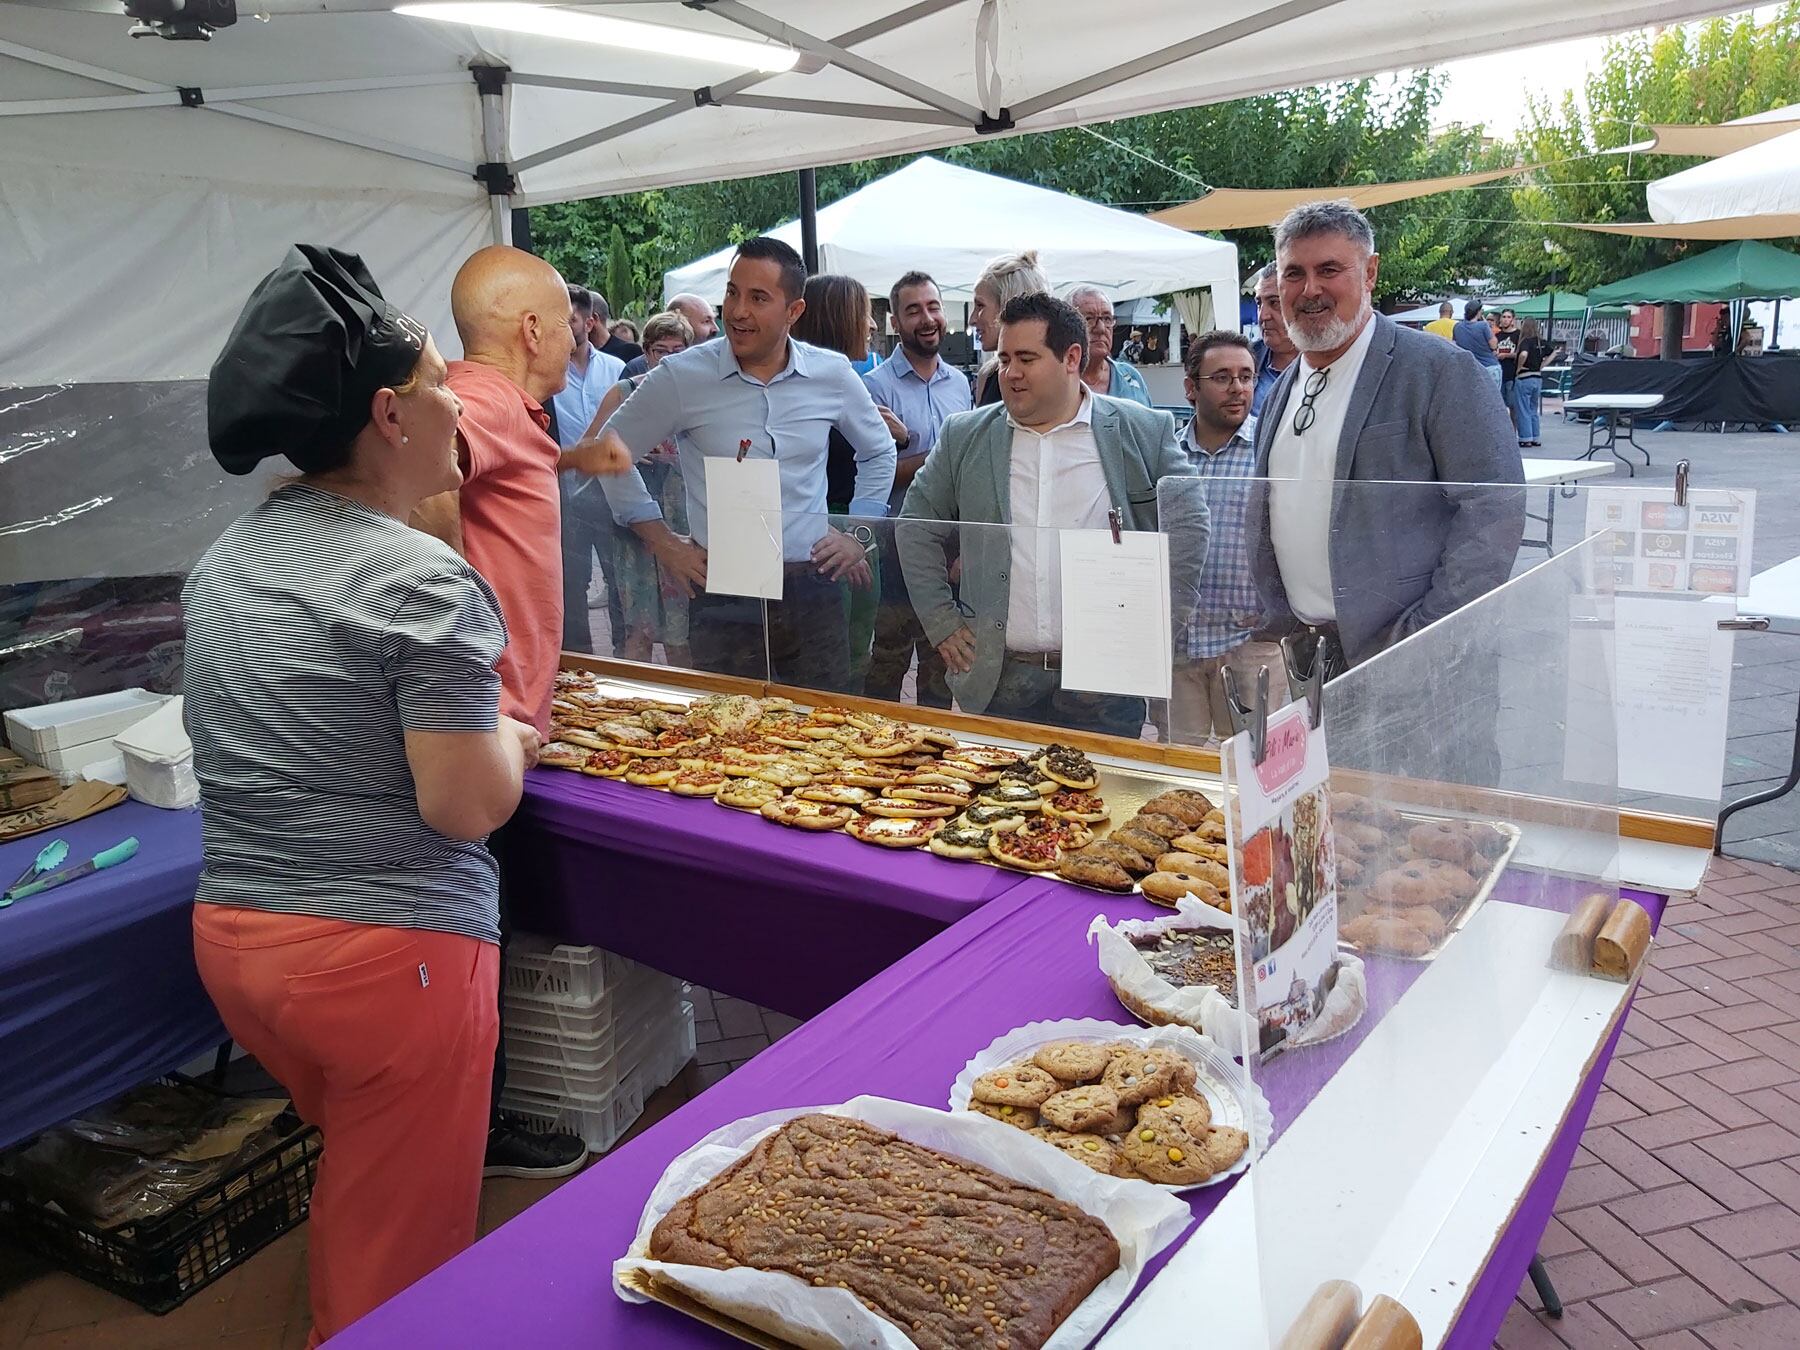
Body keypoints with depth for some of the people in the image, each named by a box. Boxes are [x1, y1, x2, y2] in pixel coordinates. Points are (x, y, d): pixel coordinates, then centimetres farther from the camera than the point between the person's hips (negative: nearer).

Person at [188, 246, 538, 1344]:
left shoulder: (226, 557, 6)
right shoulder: (426, 582, -19)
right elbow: (466, 806, -20)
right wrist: (512, 740, 0)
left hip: (229, 930, 8)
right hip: (383, 953, -8)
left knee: (351, 1188, 30)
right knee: (401, 1261, 10)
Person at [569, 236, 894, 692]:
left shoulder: (832, 374, 3)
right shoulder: (682, 377, -5)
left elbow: (879, 450, 21)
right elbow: (610, 452, 5)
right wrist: (663, 541, 2)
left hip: (814, 591, 2)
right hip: (725, 599, -2)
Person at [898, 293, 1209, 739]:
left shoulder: (1144, 432, 3)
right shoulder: (964, 436, 8)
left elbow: (1188, 525, 5)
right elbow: (916, 527, 13)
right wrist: (942, 623, 6)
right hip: (997, 682, 2)